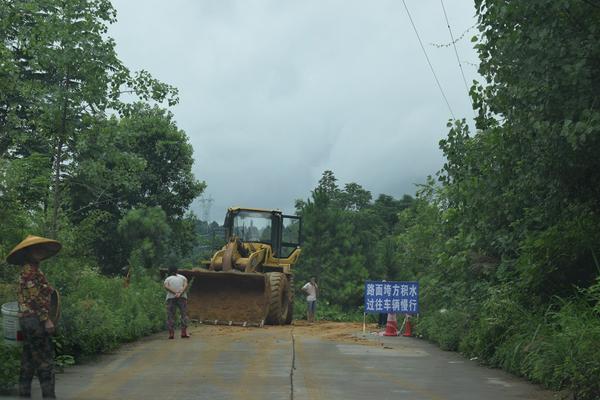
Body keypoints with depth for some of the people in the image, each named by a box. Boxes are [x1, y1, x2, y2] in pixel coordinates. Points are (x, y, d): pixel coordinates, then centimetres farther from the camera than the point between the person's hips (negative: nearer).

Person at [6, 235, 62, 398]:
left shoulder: (32, 271, 17)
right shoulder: (30, 271, -13)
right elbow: (35, 298, -18)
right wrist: (46, 320, -18)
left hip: (26, 320, 10)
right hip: (35, 320, -10)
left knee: (28, 361, 12)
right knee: (45, 360, -7)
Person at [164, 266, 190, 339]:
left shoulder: (167, 279, 16)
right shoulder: (183, 277, 18)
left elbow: (166, 286, -6)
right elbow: (186, 285, -2)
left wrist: (175, 293, -13)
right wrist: (180, 293, -12)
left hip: (171, 298, 0)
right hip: (182, 297, 0)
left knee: (170, 316, 1)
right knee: (184, 314, 0)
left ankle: (171, 333, -7)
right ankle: (184, 332, -13)